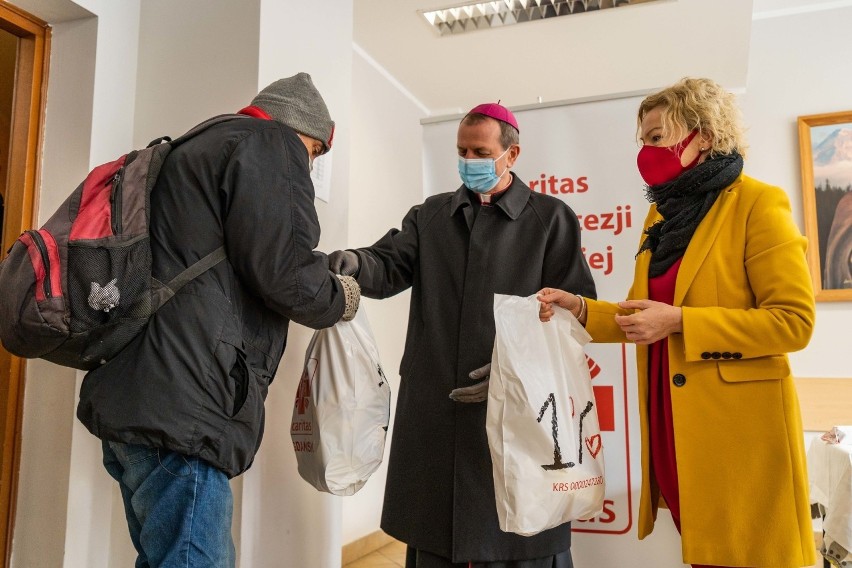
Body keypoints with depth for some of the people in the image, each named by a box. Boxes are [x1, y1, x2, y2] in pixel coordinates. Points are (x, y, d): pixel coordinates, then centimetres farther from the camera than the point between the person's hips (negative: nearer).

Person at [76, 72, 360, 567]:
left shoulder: (200, 147, 25)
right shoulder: (271, 142, -4)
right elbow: (283, 272, -17)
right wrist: (340, 299, 4)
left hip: (131, 399, 10)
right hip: (182, 410, -10)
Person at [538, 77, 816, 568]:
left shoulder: (758, 204, -9)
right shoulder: (662, 215, 13)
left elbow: (794, 321, -15)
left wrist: (679, 321, -20)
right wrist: (580, 308, -1)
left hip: (738, 424, -7)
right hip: (671, 423, 7)